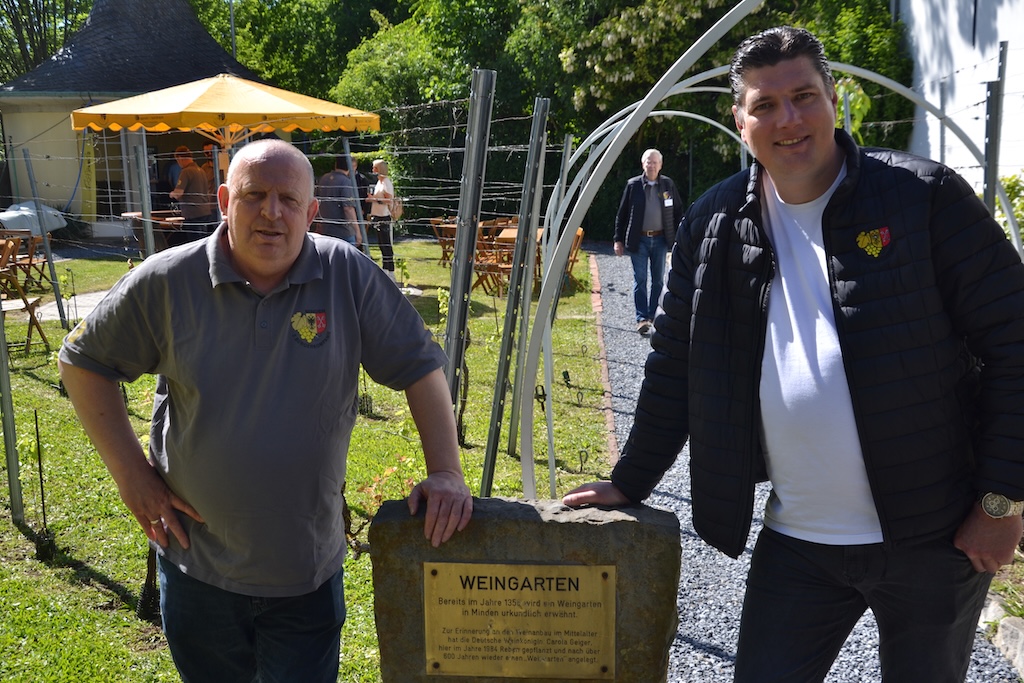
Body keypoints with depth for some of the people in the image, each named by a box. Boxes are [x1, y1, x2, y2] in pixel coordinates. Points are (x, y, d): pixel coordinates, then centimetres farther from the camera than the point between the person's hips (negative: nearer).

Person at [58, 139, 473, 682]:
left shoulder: (349, 276, -9)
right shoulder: (166, 282, -8)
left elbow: (421, 367, -4)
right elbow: (82, 362, 4)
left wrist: (446, 473, -13)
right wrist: (131, 474, -2)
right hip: (198, 567, 1)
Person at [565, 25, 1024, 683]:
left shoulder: (927, 197, -9)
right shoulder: (716, 222, 1)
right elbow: (675, 365, 8)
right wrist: (631, 482, 9)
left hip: (934, 537, -2)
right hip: (797, 542, 3)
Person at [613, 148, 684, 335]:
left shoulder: (668, 185, 4)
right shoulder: (633, 185, -1)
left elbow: (678, 212, 10)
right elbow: (622, 214, 2)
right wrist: (618, 240, -1)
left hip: (660, 239, 2)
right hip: (639, 240, -2)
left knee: (658, 280, 9)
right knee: (640, 280, -5)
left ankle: (652, 314, 20)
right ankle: (642, 318, -5)